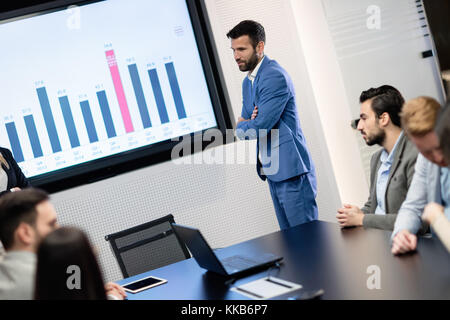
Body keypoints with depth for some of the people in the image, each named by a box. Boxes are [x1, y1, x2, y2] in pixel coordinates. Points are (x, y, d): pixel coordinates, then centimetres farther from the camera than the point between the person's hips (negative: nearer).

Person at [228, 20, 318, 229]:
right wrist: (250, 122, -6)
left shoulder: (274, 77, -16)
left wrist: (241, 126, 0)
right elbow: (243, 127, 17)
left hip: (291, 172, -9)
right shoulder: (248, 82, 16)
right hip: (272, 173, 10)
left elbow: (260, 126, -21)